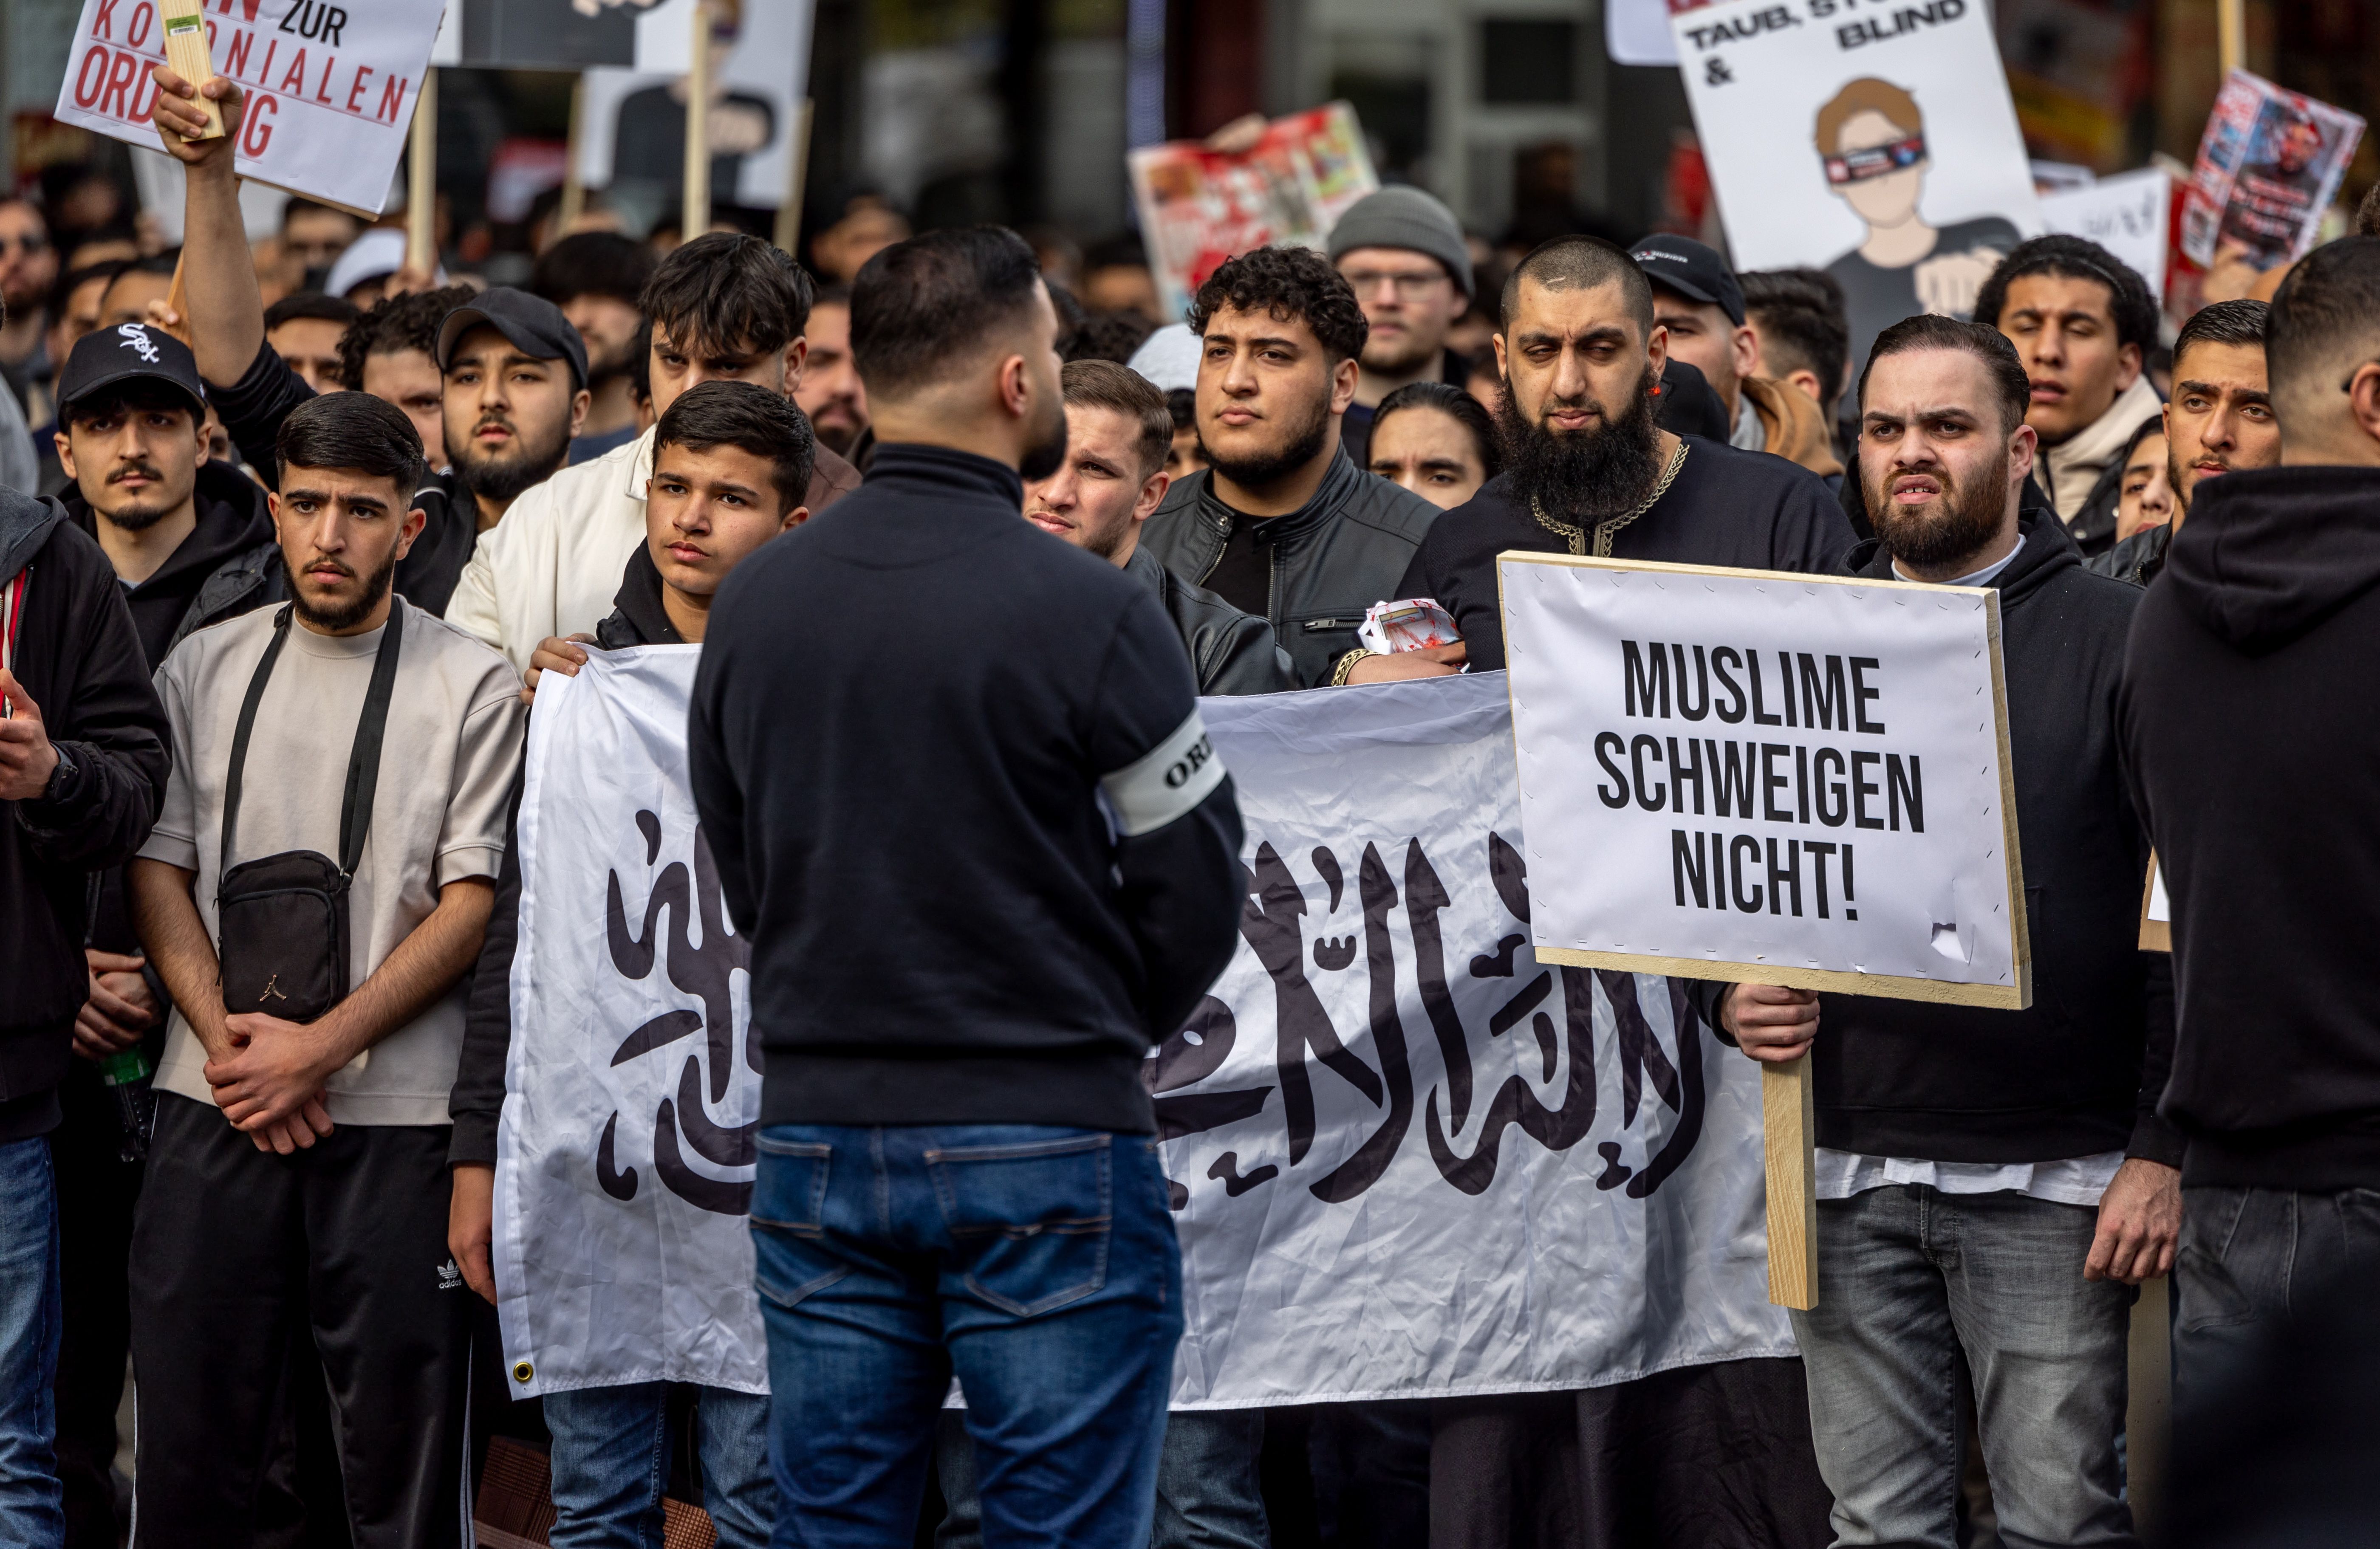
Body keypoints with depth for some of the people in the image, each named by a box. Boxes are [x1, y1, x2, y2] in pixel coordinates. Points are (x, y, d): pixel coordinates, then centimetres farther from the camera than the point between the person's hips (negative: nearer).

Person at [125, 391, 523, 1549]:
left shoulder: (471, 686, 3)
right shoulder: (203, 670, 13)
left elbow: (477, 903, -3)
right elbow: (156, 869, 9)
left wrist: (319, 1049, -11)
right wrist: (230, 1042, -6)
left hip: (395, 1112, -3)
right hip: (215, 1104, 3)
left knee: (402, 1452, -2)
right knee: (187, 1423, 2)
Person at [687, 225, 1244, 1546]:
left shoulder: (750, 605, 4)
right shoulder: (1086, 611, -12)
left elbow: (737, 870, 11)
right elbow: (1193, 890, -7)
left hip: (815, 1139, 5)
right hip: (1048, 1142, -5)